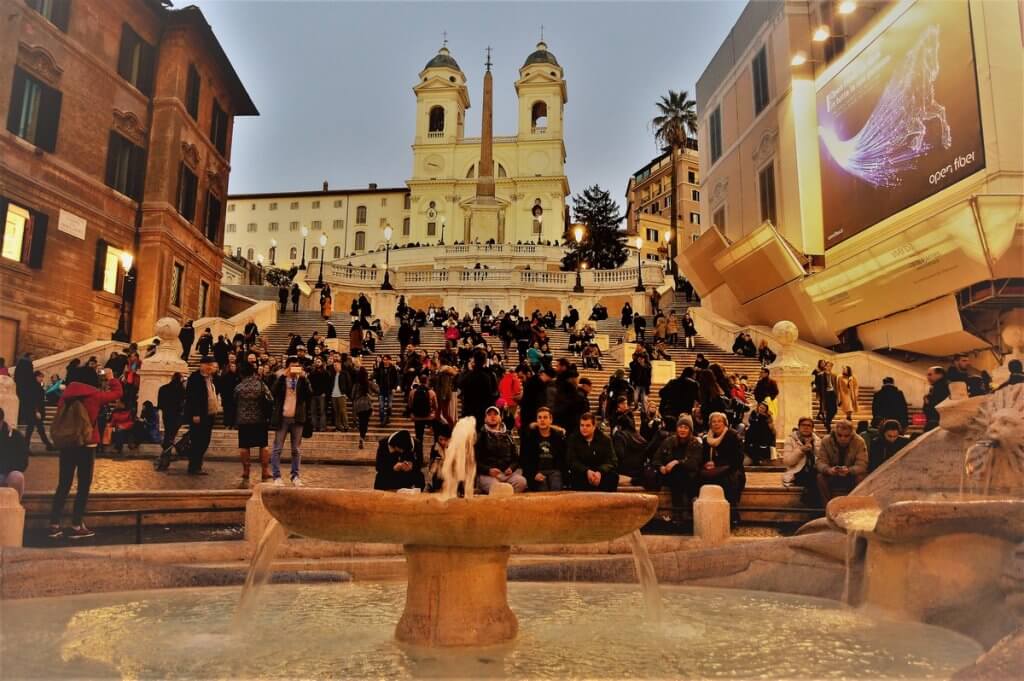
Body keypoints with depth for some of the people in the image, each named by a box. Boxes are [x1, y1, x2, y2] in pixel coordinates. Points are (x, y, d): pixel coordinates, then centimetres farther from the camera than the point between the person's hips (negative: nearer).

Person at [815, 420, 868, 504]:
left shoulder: (859, 442, -17)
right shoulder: (826, 441, -14)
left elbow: (862, 465, -24)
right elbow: (820, 461, -18)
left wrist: (848, 470, -46)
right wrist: (828, 469, -42)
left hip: (852, 475, -1)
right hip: (832, 475, 1)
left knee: (861, 478, -31)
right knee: (820, 477, -28)